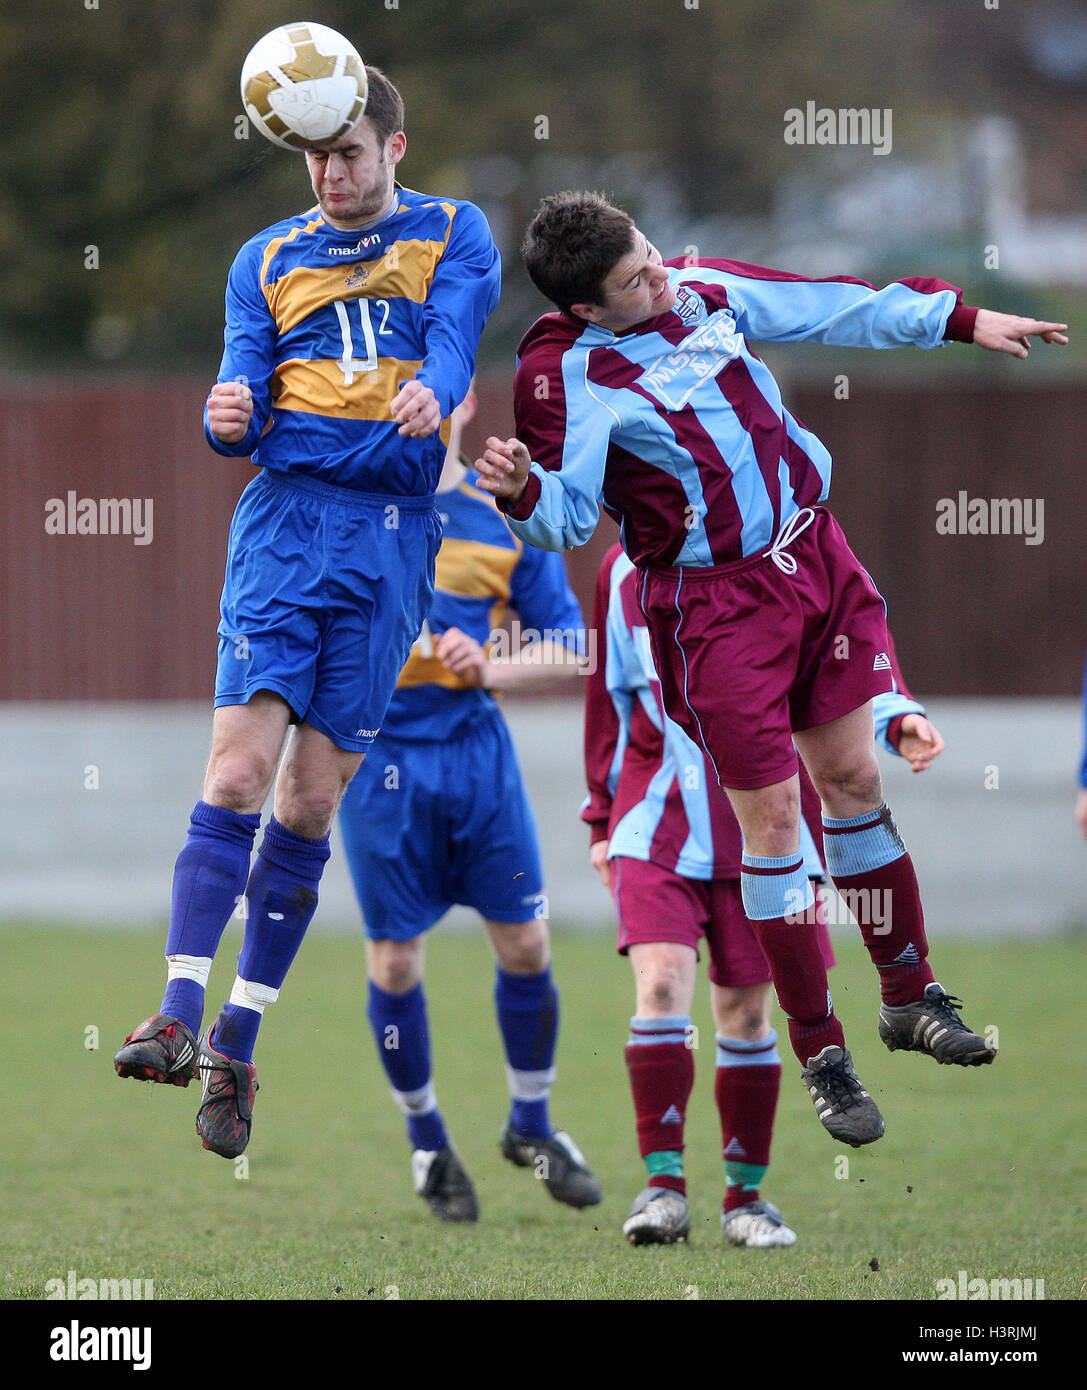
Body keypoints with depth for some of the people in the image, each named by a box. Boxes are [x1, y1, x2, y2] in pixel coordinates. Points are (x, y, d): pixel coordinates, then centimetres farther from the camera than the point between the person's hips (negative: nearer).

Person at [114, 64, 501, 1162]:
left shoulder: (454, 235, 10)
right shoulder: (268, 260, 14)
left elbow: (454, 340, -10)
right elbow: (243, 418, 6)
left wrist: (432, 392, -33)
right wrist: (229, 419, -19)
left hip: (395, 535, 0)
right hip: (287, 515, 0)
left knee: (312, 803, 1)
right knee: (239, 772, -15)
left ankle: (235, 1049, 8)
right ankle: (181, 1019, -21)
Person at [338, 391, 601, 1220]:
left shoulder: (506, 520, 4)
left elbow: (572, 647, 6)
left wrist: (490, 670, -11)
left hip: (476, 745, 2)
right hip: (381, 754, -2)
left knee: (525, 942, 1)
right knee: (395, 959, 0)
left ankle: (531, 1126, 23)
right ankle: (427, 1144, 19)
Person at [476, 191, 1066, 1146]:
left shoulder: (703, 289, 2)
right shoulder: (567, 374, -16)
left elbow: (836, 308, 13)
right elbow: (566, 516, -17)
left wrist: (964, 321, 19)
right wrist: (520, 490, -40)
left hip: (813, 555, 6)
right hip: (714, 602, -6)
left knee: (854, 777, 12)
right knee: (770, 813, -5)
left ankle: (911, 996, 25)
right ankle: (820, 1055, 4)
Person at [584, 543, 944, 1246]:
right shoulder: (627, 570, 7)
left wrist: (897, 718, -27)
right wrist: (603, 817, 20)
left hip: (760, 825, -1)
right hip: (657, 818, 1)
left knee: (745, 1011, 3)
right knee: (661, 978, -18)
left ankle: (746, 1194, 18)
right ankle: (664, 1183, -12)